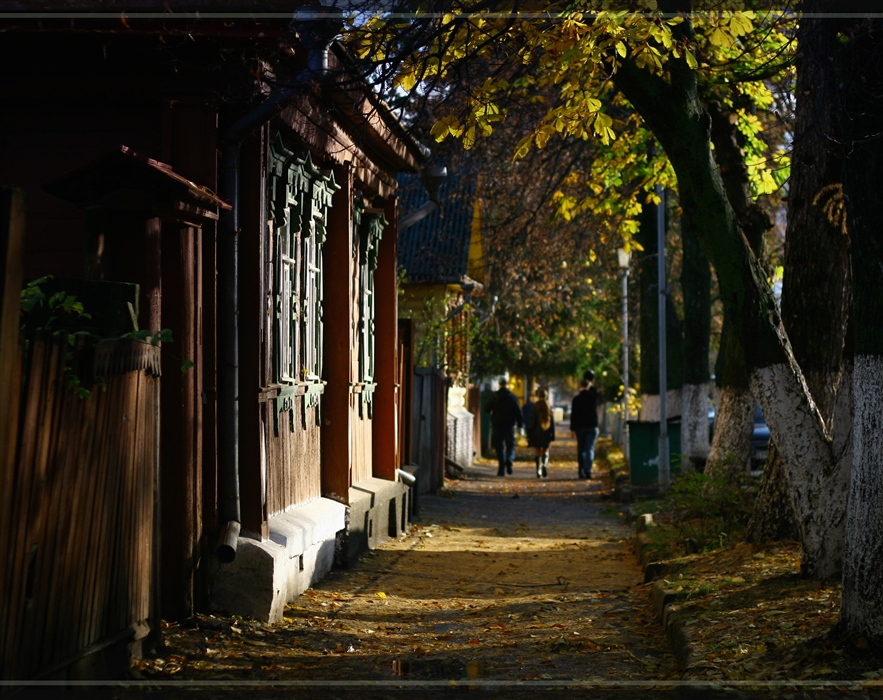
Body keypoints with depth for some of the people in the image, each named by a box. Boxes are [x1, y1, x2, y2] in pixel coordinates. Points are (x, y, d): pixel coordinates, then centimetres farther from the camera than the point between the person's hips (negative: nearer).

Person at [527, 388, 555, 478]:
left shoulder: (535, 406, -6)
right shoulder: (549, 406, 0)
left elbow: (531, 422, -5)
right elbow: (552, 421, 2)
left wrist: (529, 435, -1)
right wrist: (552, 434, 7)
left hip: (536, 433, -2)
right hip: (546, 433, 2)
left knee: (537, 453, 6)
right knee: (545, 451, 11)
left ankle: (539, 472, 2)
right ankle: (544, 464, -17)